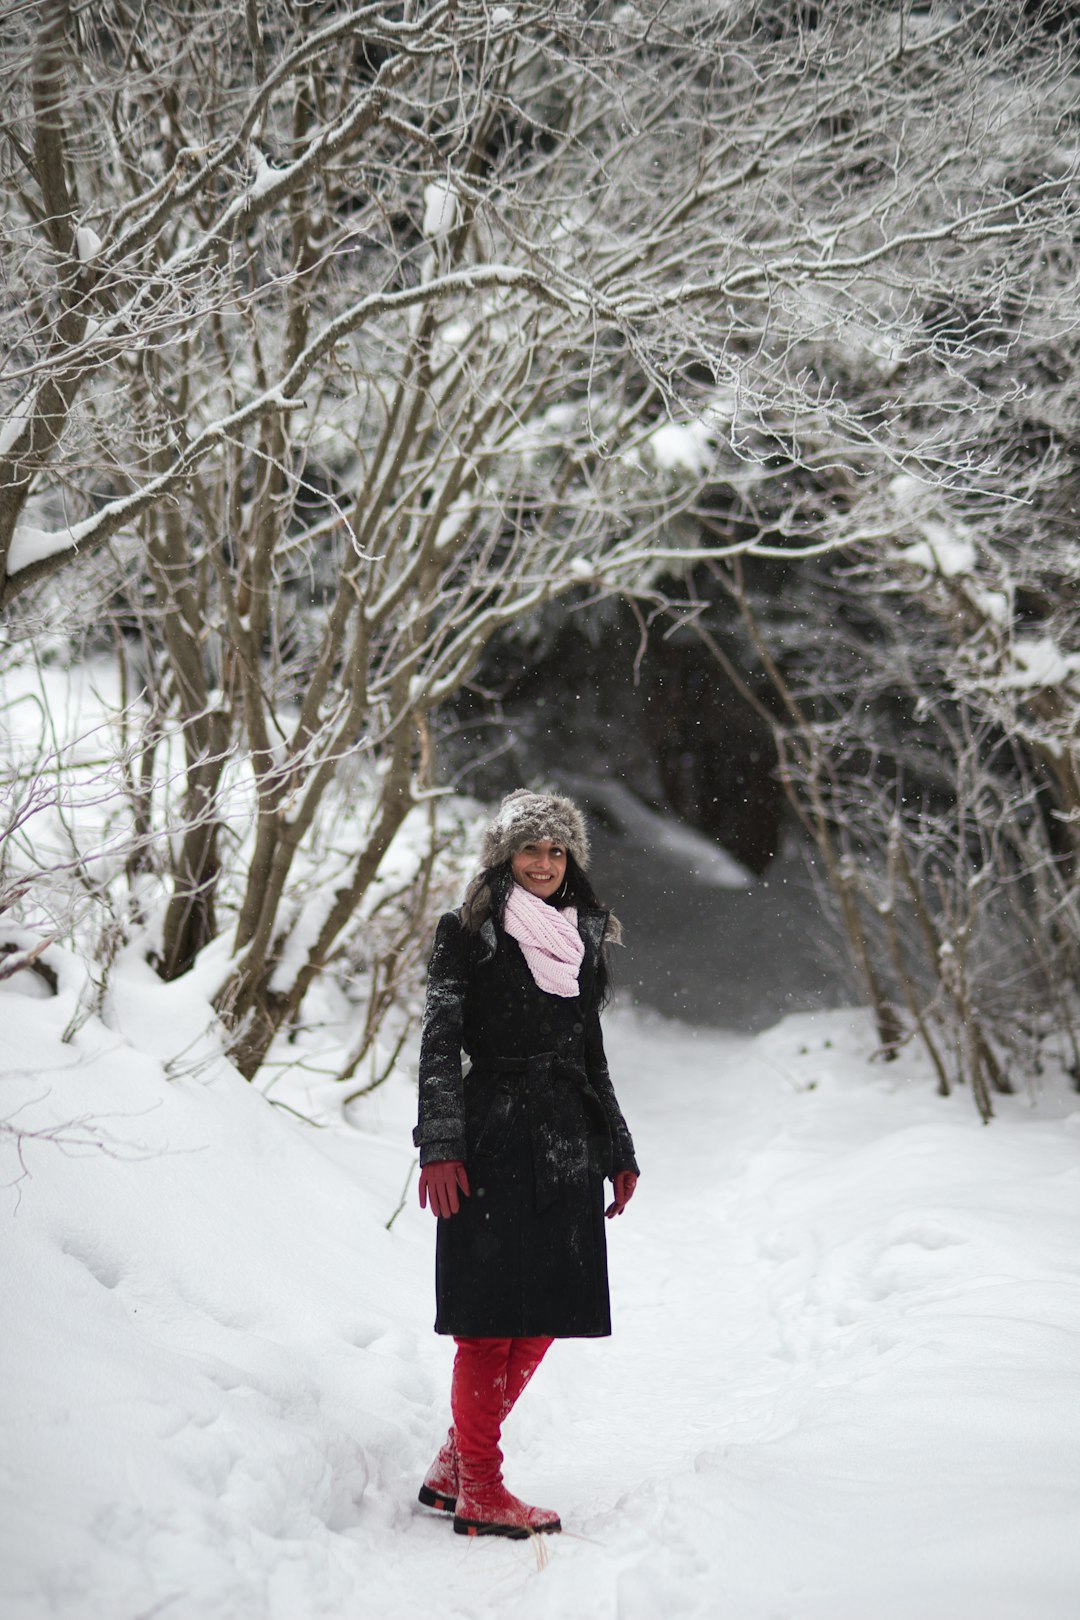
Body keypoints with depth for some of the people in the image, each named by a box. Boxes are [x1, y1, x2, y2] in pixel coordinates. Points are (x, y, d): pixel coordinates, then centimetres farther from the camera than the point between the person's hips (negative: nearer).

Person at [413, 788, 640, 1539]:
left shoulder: (582, 939, 16)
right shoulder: (469, 935, -1)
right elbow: (439, 1044, -7)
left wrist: (618, 1153, 19)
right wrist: (440, 1147, -16)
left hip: (567, 1146, 6)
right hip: (495, 1141, -6)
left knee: (547, 1310, 7)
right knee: (493, 1313, -4)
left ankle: (455, 1467, 20)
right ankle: (479, 1490, 6)